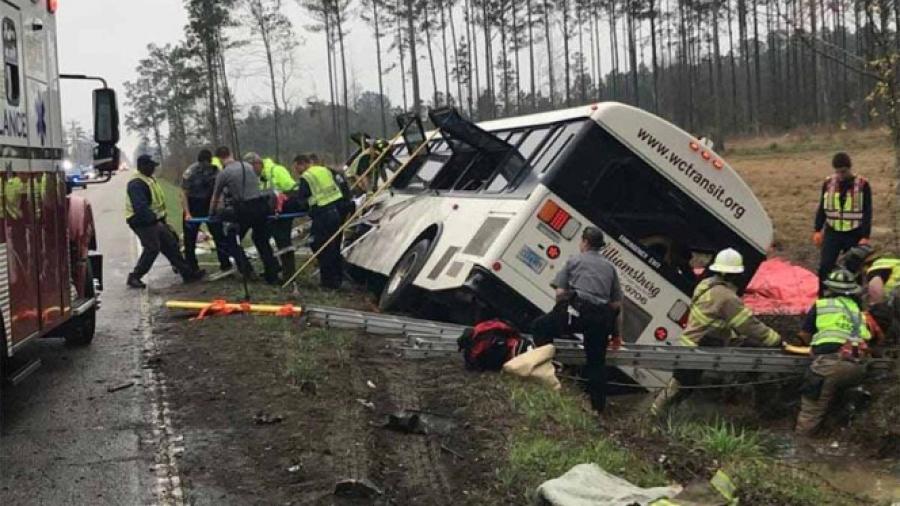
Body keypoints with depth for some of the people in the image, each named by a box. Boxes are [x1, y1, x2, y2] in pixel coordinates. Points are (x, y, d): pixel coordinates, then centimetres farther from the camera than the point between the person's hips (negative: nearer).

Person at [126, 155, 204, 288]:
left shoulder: (149, 180, 14)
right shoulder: (137, 184, -19)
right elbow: (141, 207, -29)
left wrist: (162, 221, 17)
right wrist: (154, 220, -28)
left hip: (155, 221, 10)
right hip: (143, 223, -10)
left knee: (171, 245, 11)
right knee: (152, 249, -13)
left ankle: (187, 272, 17)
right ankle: (134, 277, -2)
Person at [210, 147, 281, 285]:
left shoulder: (223, 173, -2)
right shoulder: (248, 166, 13)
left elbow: (215, 197, 10)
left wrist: (212, 212, 29)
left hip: (245, 210, -5)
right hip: (261, 206, 5)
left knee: (232, 240, 15)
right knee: (262, 240, 18)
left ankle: (246, 269, 5)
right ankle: (272, 276, 17)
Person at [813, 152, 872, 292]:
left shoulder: (862, 184, -7)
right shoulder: (828, 183, 1)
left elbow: (867, 212, -6)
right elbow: (822, 208, 10)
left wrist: (865, 237, -12)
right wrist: (818, 230, 4)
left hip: (854, 234, -2)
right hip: (832, 233, 2)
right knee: (825, 267, -6)